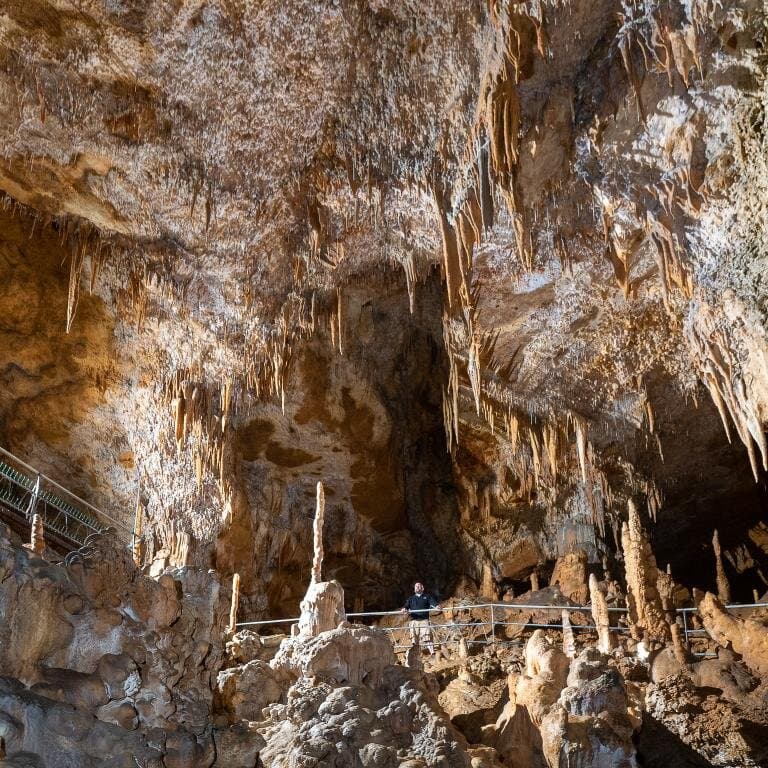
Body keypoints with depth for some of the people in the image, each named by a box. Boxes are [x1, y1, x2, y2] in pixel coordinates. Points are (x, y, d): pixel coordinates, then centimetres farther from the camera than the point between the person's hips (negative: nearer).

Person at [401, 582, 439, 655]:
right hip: (414, 621, 2)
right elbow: (407, 605, 9)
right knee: (414, 639, -5)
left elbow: (433, 602, 0)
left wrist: (437, 606, -24)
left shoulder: (427, 596, 19)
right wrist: (404, 609, -16)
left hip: (424, 620, -2)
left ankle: (432, 653, -22)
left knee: (427, 638, -16)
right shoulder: (411, 598, 26)